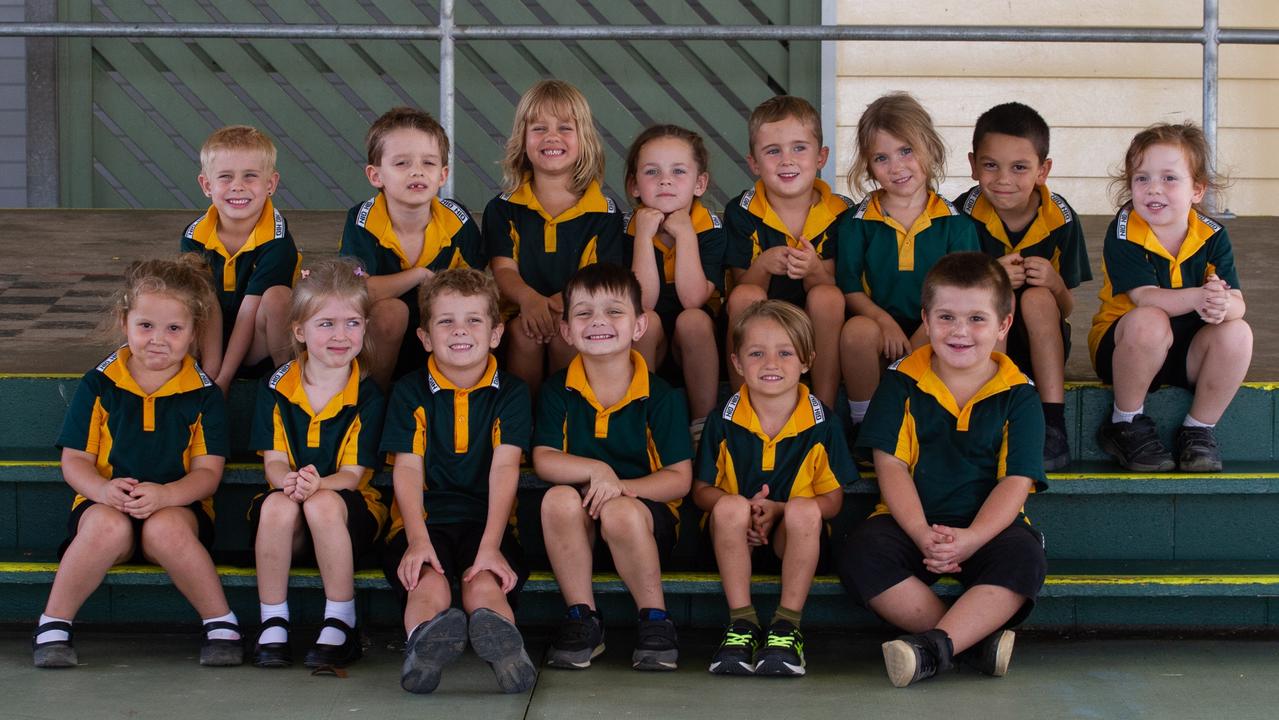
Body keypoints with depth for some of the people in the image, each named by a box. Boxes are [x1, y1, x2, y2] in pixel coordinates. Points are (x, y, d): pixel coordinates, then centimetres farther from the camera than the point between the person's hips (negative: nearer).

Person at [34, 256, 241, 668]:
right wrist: (103, 489, -20)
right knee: (107, 526, -36)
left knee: (166, 528, -36)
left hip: (178, 507, 0)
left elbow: (208, 471, -2)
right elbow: (74, 460, 3)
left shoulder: (204, 395, 4)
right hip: (105, 505, 0)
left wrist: (164, 494, -23)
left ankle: (221, 624, -19)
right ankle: (53, 626, -20)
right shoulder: (98, 385, 6)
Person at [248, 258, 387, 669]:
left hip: (349, 504, -2)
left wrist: (317, 484, -32)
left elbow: (353, 473, -9)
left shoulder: (367, 395, -4)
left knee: (323, 504, -36)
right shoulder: (276, 388, 3)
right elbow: (273, 461, -1)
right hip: (288, 512, 2)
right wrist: (289, 480, -27)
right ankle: (272, 625, -23)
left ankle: (341, 626, -23)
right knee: (277, 504, -34)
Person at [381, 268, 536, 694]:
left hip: (485, 519, 1)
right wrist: (417, 540, -19)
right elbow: (408, 469, -2)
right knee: (429, 587, -34)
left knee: (485, 585, -33)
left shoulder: (511, 393, 7)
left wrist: (490, 546, -19)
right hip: (424, 517, -1)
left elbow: (504, 468, -5)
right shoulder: (410, 392, 8)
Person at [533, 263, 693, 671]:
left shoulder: (661, 396, -4)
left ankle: (656, 622, -17)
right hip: (579, 527, 2)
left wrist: (620, 487, -22)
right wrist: (595, 470, -24)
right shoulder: (558, 391, 3)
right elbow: (543, 460, -5)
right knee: (560, 498, -32)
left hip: (647, 514, -2)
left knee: (620, 512, -36)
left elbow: (679, 478, -6)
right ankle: (582, 619, -18)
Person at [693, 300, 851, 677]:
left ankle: (787, 626, -26)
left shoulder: (822, 423, -2)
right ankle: (742, 624, -26)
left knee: (804, 511, -34)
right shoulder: (724, 422, -1)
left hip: (794, 537, 0)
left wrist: (778, 510, -21)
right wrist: (744, 509, -20)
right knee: (731, 507, -33)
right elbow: (702, 490, 2)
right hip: (736, 538, 0)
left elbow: (833, 499, -2)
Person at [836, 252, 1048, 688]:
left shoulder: (1018, 396, 3)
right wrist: (923, 535, -20)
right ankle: (975, 637, -28)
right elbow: (891, 465, -3)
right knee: (860, 554, -30)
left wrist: (971, 538, -25)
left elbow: (1015, 482, -6)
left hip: (986, 527, -1)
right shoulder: (903, 382, 5)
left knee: (1025, 558, -33)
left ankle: (932, 648, -40)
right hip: (911, 523, 1)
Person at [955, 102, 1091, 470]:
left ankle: (1053, 423, -32)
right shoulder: (963, 216, -13)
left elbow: (1065, 311, -6)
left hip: (1040, 343, 1)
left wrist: (1056, 285, -30)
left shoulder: (1060, 218, -10)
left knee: (1037, 297, -28)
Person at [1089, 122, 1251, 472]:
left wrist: (1223, 306, -41)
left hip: (1186, 353, 3)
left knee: (1237, 332, -25)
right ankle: (1126, 426, -15)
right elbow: (1145, 298, -28)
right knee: (1149, 322, -36)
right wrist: (1197, 298, -47)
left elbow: (1237, 302, -15)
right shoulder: (1123, 233, -15)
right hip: (1120, 348, -3)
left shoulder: (1212, 236, -5)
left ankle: (1198, 430, -8)